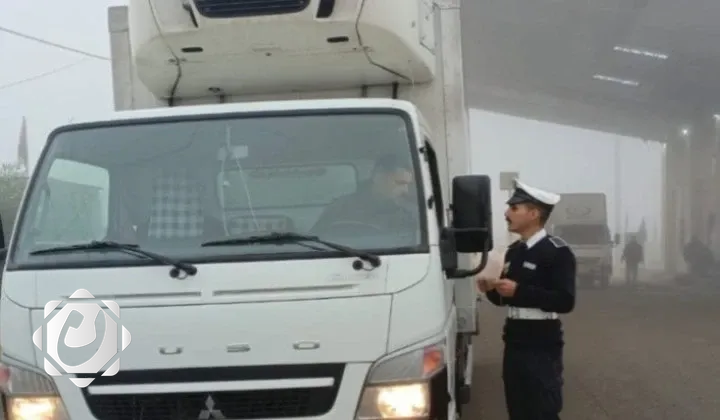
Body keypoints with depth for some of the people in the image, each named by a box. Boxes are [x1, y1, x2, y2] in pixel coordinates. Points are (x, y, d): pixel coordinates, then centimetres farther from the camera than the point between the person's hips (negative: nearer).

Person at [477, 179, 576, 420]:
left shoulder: (557, 251, -11)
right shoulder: (514, 251, 13)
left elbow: (565, 301, -21)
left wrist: (519, 290, -23)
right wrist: (492, 289, -2)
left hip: (542, 344, -8)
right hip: (514, 341, 8)